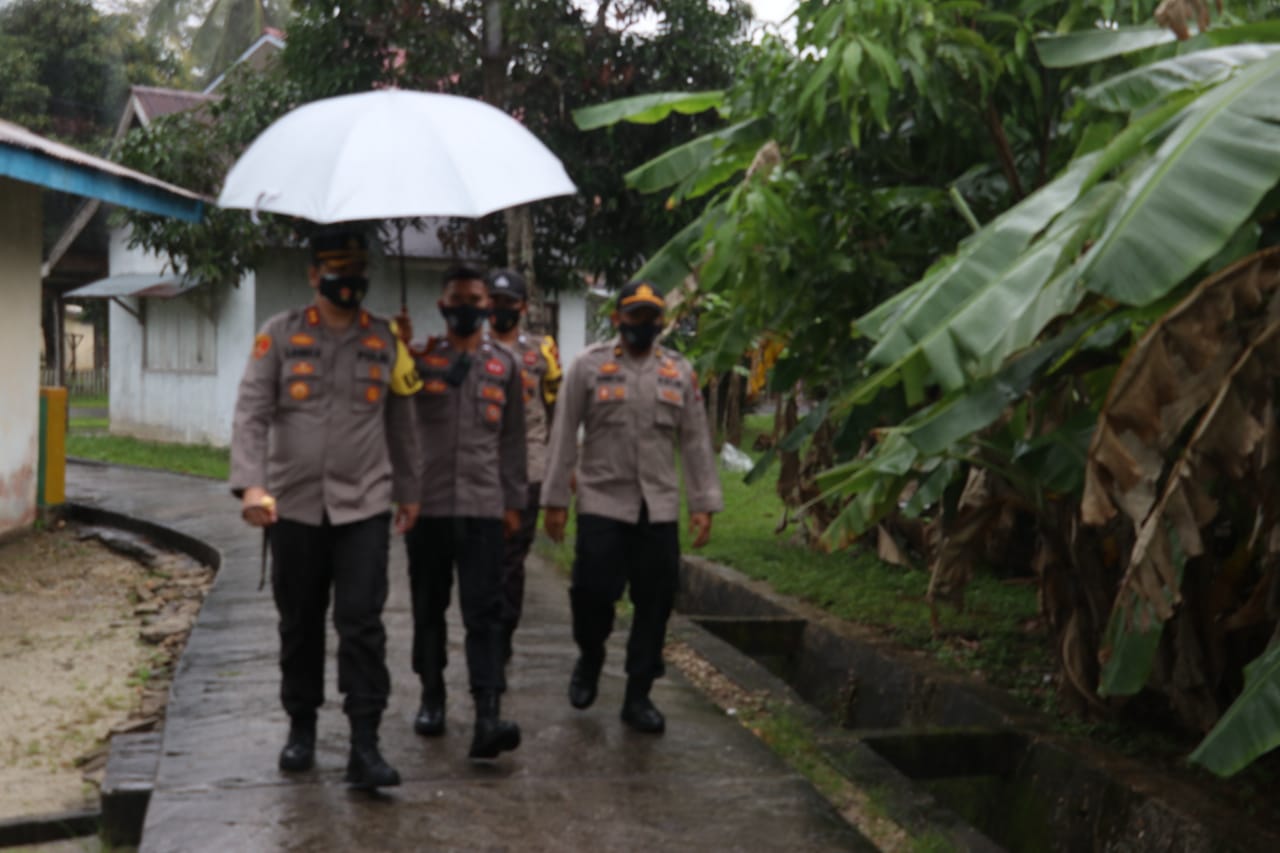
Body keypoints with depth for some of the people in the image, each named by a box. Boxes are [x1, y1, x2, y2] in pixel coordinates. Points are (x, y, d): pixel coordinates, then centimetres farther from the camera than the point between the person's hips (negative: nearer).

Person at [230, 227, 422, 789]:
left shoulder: (384, 340, 7)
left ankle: (365, 746, -4)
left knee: (362, 624, -7)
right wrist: (251, 484, -20)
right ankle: (301, 727, 29)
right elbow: (251, 412, -7)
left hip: (364, 505, 0)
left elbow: (401, 423, 13)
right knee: (300, 622, 12)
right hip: (294, 505, 0)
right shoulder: (280, 335, 1)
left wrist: (408, 491, 15)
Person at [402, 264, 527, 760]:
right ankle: (432, 698, 27)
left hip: (484, 505, 0)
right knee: (428, 607, 11)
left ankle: (488, 717, -15)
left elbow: (513, 437, 12)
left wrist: (514, 501, 9)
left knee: (485, 611, -8)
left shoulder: (504, 365, 10)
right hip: (427, 502, 0)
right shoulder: (419, 358, 6)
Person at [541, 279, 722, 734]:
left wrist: (703, 504, 4)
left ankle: (638, 696, 17)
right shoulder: (589, 365, 0)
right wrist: (555, 500, -3)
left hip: (659, 508, 3)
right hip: (602, 501, -3)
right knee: (592, 590, -9)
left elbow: (696, 441, 9)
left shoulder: (680, 371, 9)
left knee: (656, 603, 3)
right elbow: (564, 436, 0)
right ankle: (590, 658, 23)